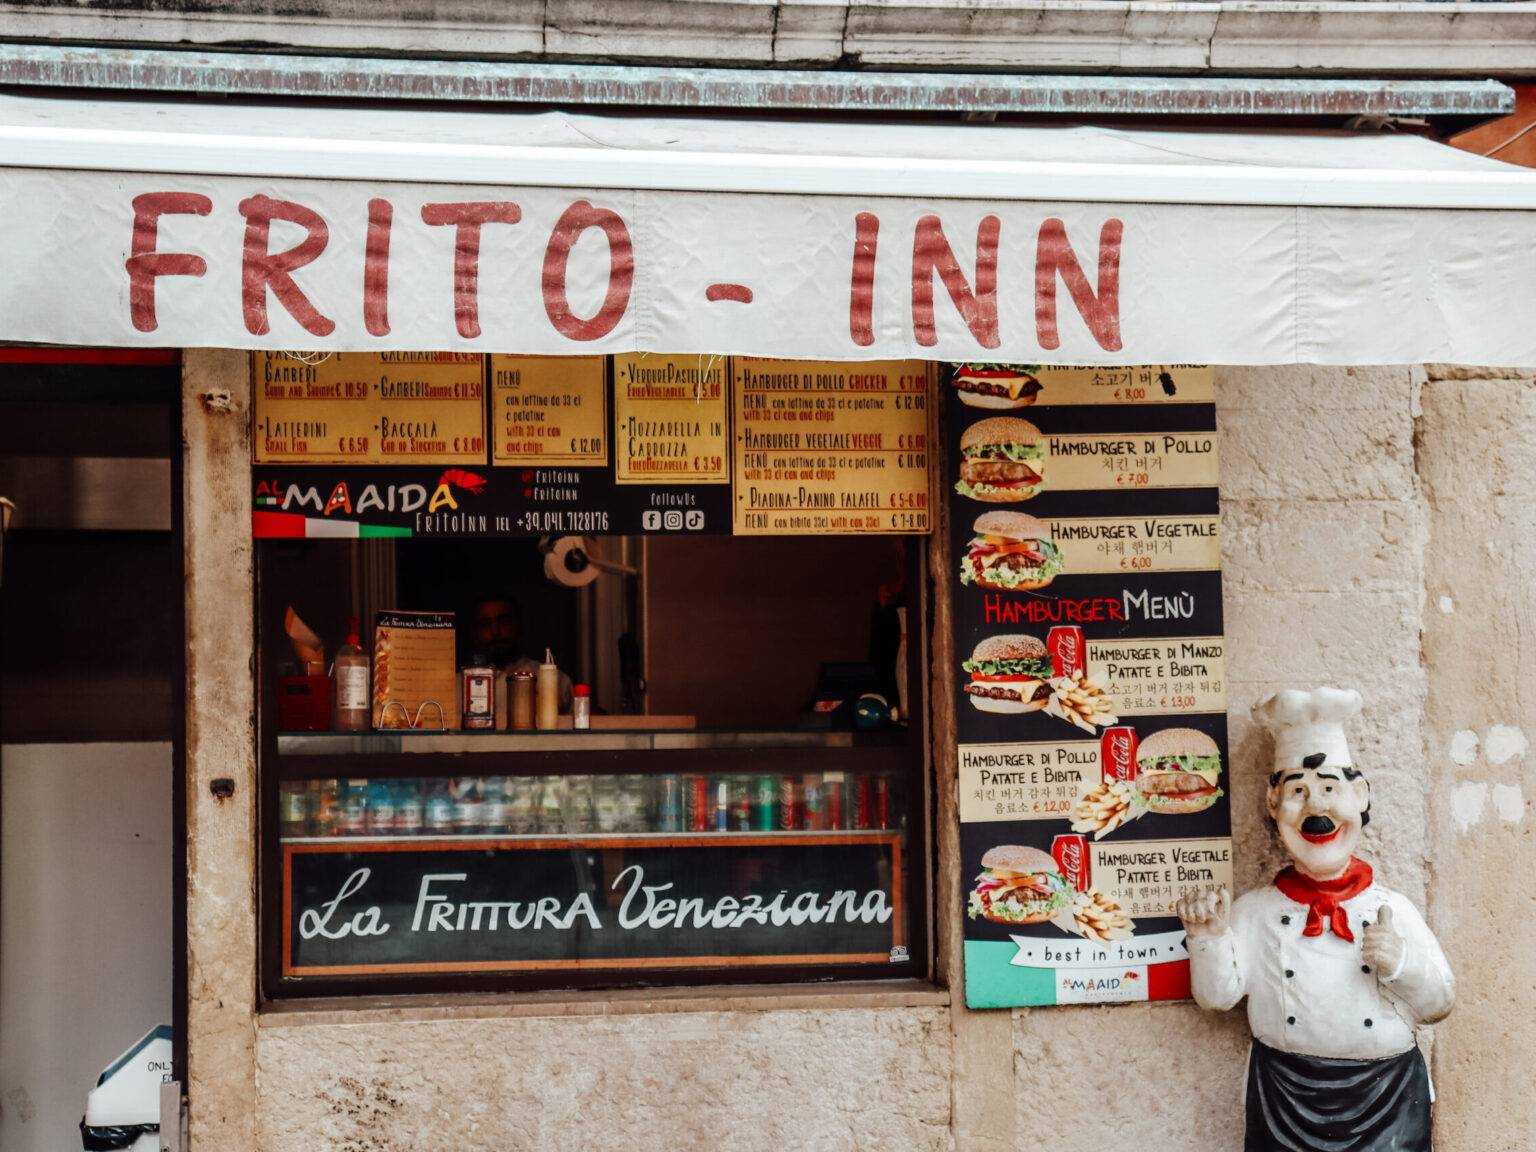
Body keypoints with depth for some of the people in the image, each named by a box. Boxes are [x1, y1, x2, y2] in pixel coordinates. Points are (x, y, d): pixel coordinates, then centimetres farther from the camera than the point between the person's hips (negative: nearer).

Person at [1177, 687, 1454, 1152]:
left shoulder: (1392, 909, -1)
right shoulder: (1256, 910, -1)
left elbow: (1437, 1005, 4)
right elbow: (1217, 995, 0)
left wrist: (1404, 964, -14)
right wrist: (1209, 938, -16)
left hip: (1383, 1096, 0)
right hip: (1287, 1096, 0)